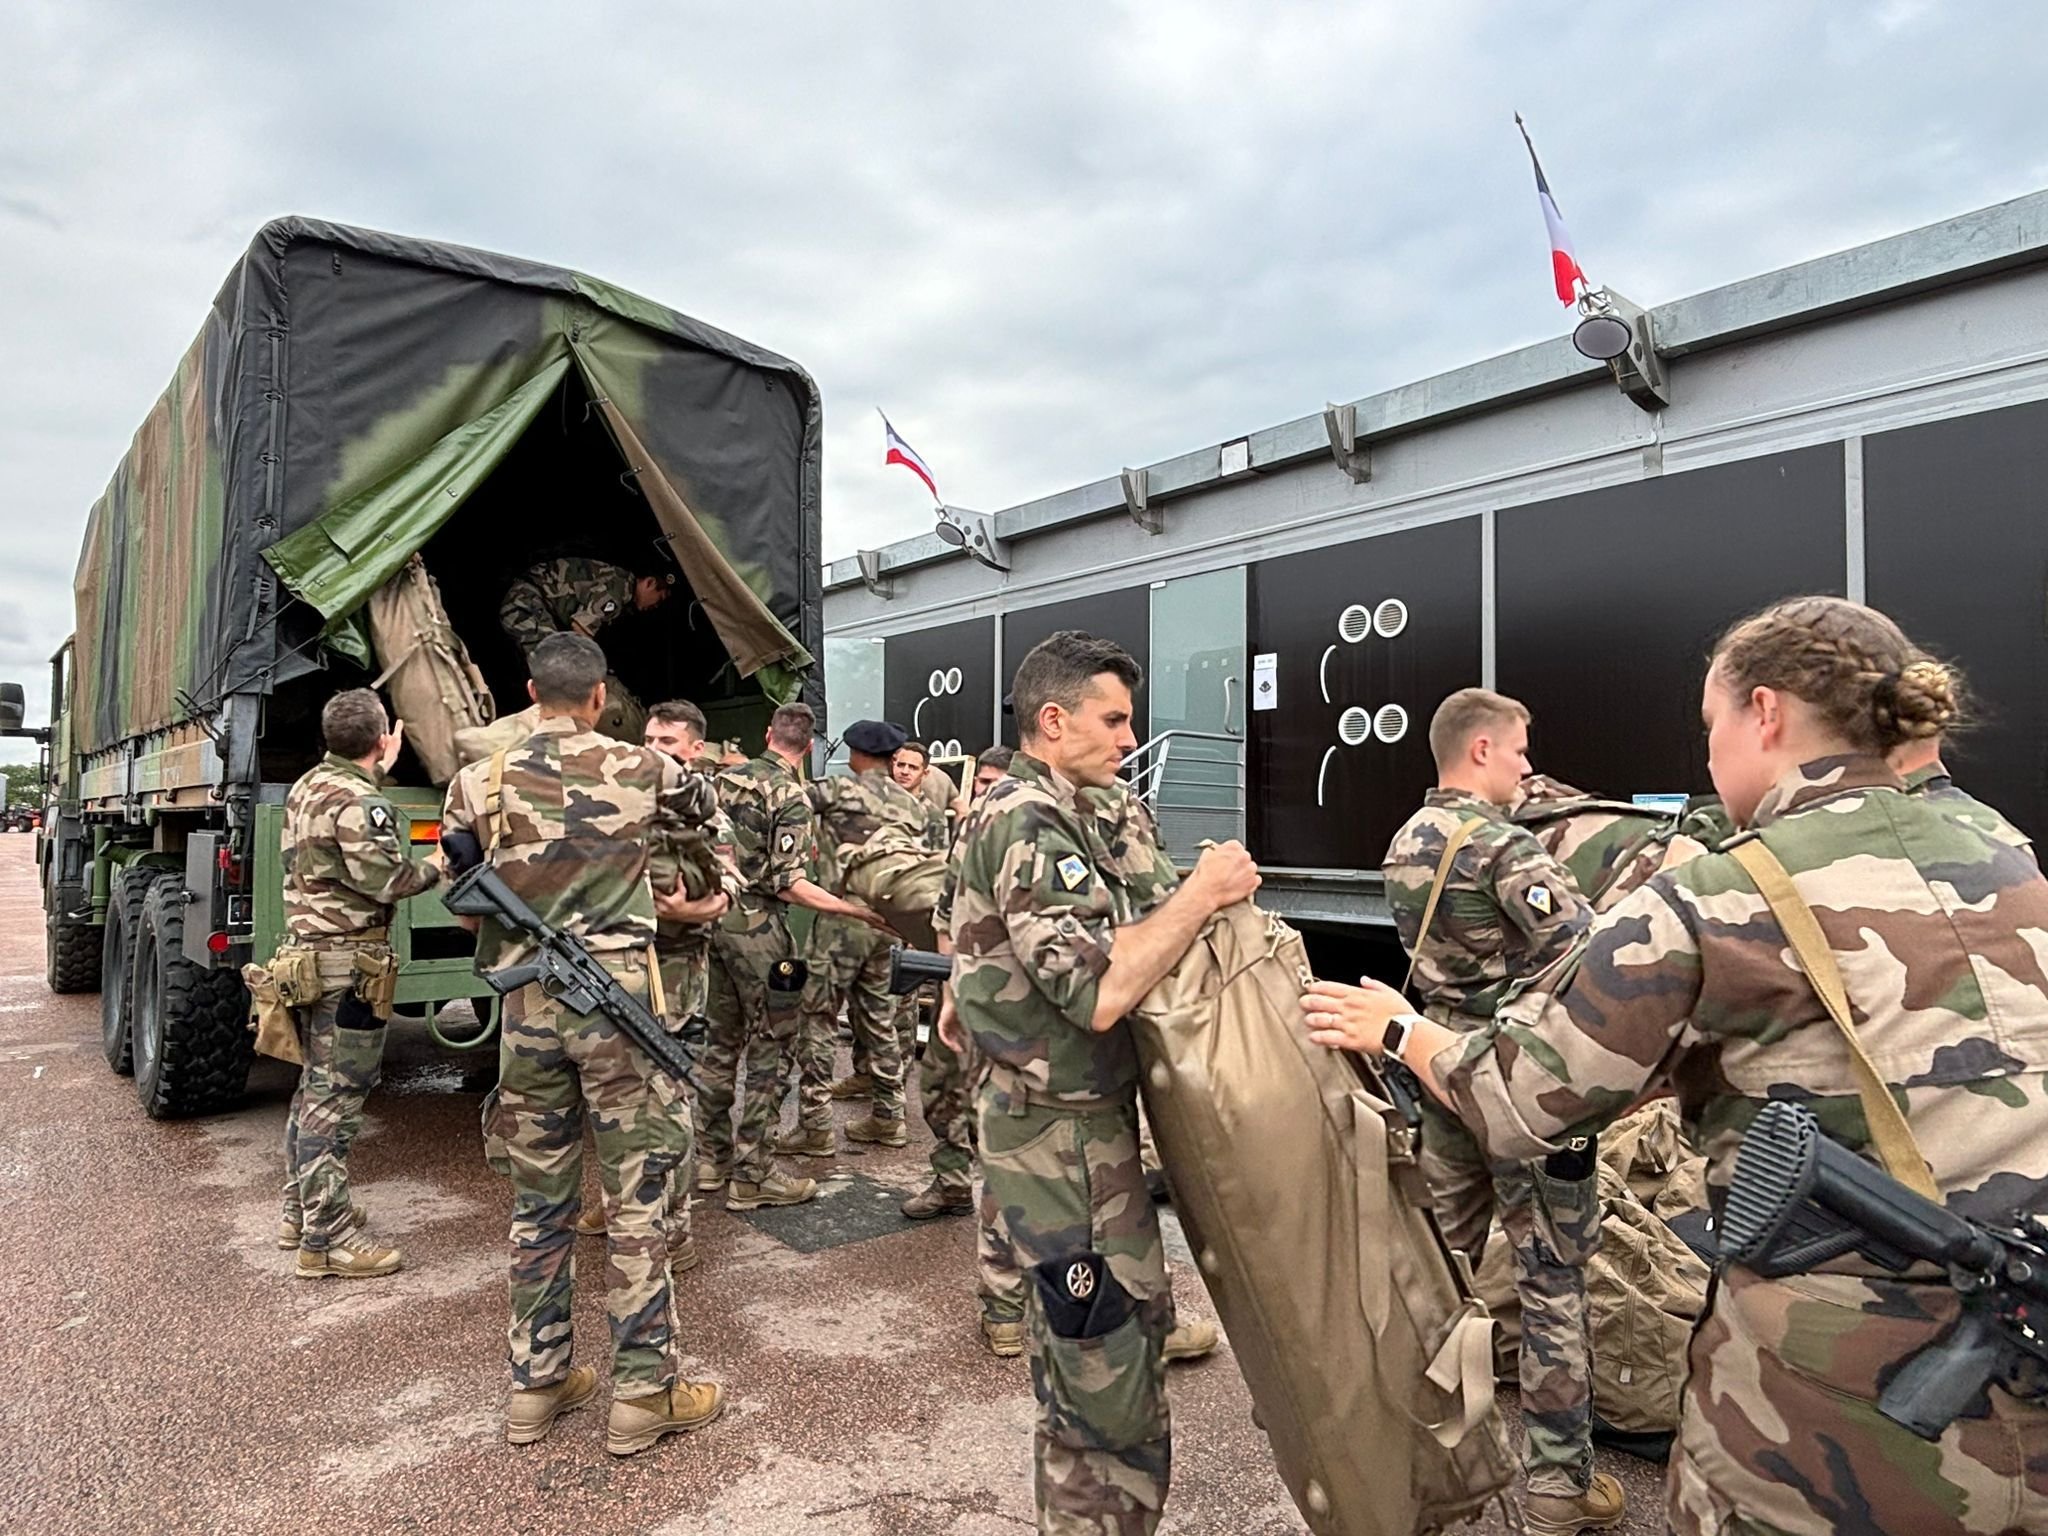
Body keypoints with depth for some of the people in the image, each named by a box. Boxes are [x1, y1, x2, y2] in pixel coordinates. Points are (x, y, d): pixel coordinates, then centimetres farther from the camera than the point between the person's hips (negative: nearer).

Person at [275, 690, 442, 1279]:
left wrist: (379, 773, 37)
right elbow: (385, 881, -24)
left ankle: (299, 1211, 32)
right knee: (334, 1101, -5)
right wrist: (439, 868, -7)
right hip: (349, 968, -10)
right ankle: (327, 1240, 2)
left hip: (308, 957, 10)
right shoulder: (361, 804, -19)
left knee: (315, 1087, 20)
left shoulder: (308, 788, 11)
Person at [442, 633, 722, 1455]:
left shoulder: (479, 783, 3)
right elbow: (704, 802, 18)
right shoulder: (642, 769, -2)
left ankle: (536, 1381, 27)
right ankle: (642, 1391, 13)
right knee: (639, 1194, 5)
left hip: (526, 1003, 3)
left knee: (539, 1197, 15)